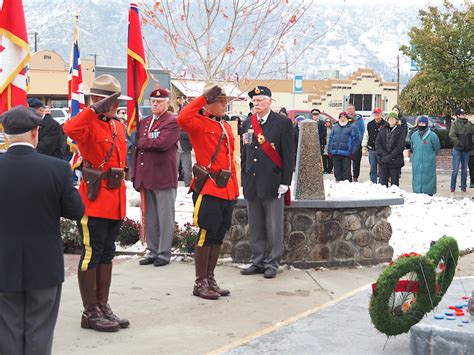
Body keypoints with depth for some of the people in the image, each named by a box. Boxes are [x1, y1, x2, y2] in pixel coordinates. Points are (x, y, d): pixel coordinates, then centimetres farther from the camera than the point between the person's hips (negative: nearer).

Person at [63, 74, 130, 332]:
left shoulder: (119, 126, 15)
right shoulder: (89, 125, -10)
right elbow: (70, 129, -34)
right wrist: (95, 109, -32)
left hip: (115, 202, 8)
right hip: (94, 201, -8)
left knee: (107, 254, 14)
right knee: (91, 254, -1)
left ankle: (103, 307, 23)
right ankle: (90, 313, 8)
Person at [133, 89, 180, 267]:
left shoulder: (172, 122, -6)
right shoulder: (144, 122, 17)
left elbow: (162, 143, -22)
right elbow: (137, 149, 17)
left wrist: (142, 142, -7)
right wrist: (135, 175, 9)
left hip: (164, 178, -7)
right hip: (146, 177, 7)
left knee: (165, 217, 0)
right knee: (150, 218, 12)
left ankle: (164, 253, 8)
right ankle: (152, 251, 21)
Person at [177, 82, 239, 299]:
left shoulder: (226, 127, 17)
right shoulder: (199, 123, -7)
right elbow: (182, 119, -31)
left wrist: (234, 188, 17)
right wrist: (203, 98, -21)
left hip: (226, 190, 8)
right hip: (208, 189, -8)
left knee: (219, 236, 12)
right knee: (206, 235, -3)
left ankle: (210, 279, 23)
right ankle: (200, 283, 8)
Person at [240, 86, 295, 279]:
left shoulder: (282, 122, -3)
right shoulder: (248, 123, 11)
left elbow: (288, 154, -6)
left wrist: (285, 182, -10)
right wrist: (244, 180, 11)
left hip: (272, 183, -5)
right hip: (252, 184, 5)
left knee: (273, 227, 1)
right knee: (255, 227, 11)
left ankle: (272, 263, 10)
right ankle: (258, 262, 20)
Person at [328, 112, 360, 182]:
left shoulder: (352, 127, 4)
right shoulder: (335, 127, 19)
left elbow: (356, 139, -2)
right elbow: (331, 139, 19)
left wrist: (353, 152, -10)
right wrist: (329, 150, 10)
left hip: (346, 153, -4)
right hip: (335, 153, 5)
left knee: (346, 170, -3)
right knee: (337, 171, 8)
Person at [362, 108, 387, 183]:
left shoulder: (385, 124, -3)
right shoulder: (369, 124, 11)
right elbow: (365, 136, 16)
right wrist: (364, 147, 8)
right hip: (371, 149, 4)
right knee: (373, 169, 9)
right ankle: (373, 184, 16)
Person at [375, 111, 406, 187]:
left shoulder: (400, 131, 0)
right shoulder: (383, 130, 9)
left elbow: (400, 146, -8)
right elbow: (377, 143, 3)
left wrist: (391, 156, -17)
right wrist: (383, 154, -11)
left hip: (395, 161, -3)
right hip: (383, 161, 3)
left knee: (395, 183, 3)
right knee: (383, 182, 5)